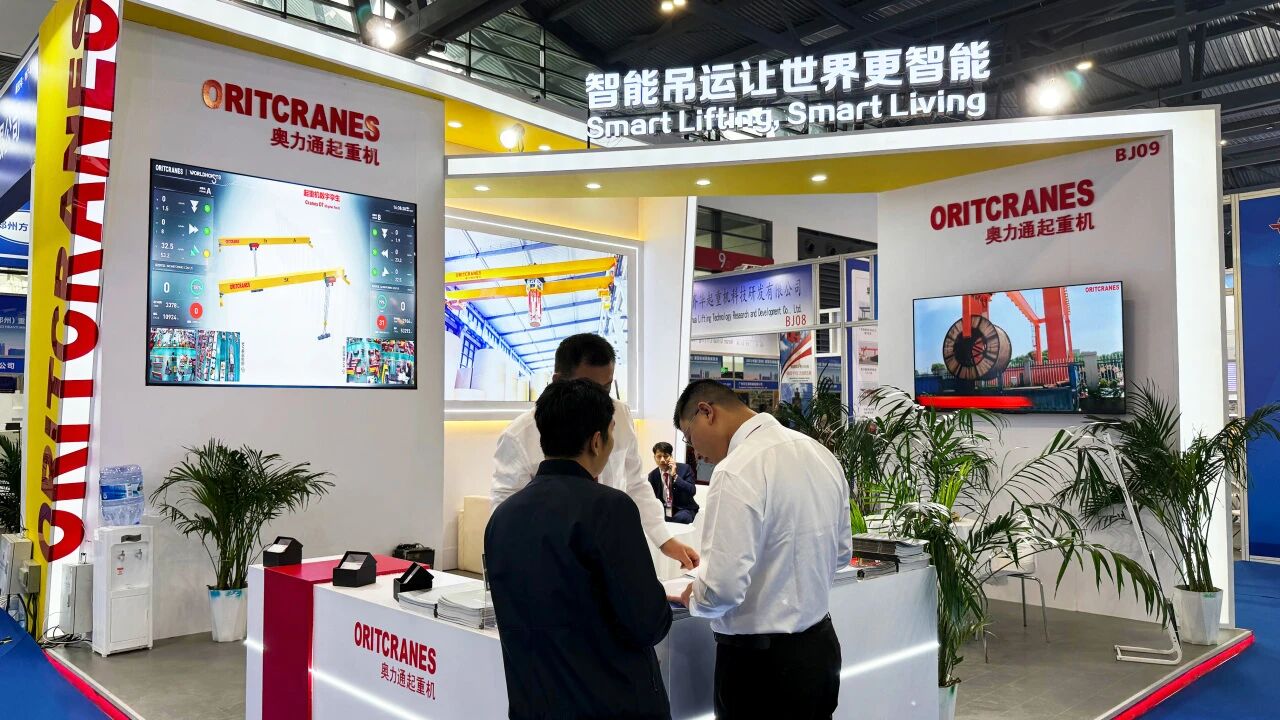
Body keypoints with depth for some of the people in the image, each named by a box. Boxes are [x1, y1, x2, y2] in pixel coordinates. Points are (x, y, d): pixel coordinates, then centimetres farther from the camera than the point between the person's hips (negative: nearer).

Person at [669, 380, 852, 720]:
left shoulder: (737, 470, -22)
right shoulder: (820, 453, 3)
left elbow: (724, 587, -25)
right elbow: (841, 552, 13)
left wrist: (693, 598, -5)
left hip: (760, 659, -7)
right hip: (822, 644, 8)